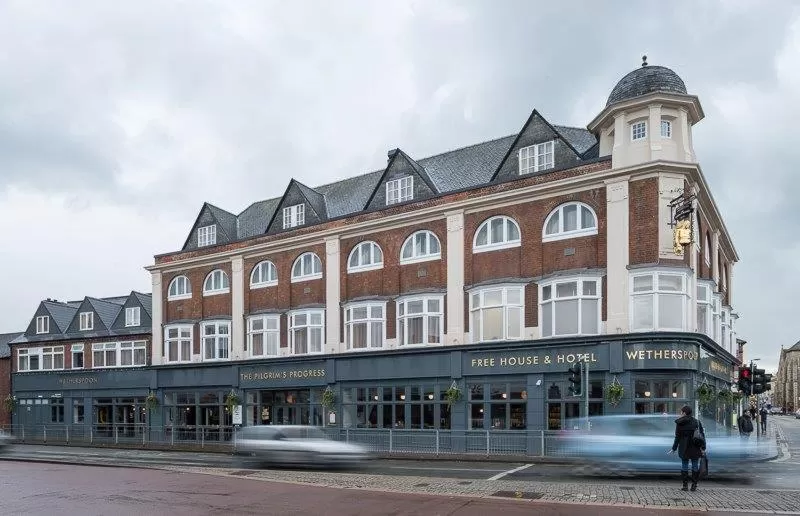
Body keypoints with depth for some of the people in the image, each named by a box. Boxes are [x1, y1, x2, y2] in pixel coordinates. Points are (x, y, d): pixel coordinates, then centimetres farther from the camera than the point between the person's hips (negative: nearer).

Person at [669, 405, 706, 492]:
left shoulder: (679, 424, -7)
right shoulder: (697, 422, -1)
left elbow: (677, 437, -5)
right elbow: (702, 435, -4)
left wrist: (674, 448, 3)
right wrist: (703, 448, -3)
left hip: (684, 448, -1)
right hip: (695, 448, 1)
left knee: (684, 465, 8)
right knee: (695, 465, 10)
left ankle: (685, 485, 9)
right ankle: (694, 485, 11)